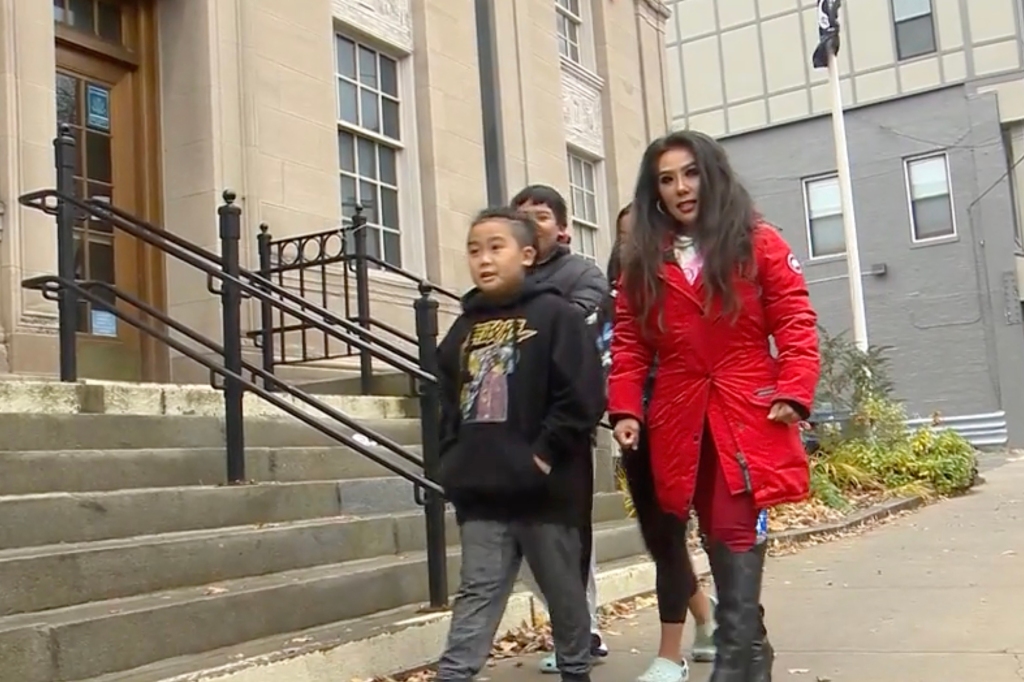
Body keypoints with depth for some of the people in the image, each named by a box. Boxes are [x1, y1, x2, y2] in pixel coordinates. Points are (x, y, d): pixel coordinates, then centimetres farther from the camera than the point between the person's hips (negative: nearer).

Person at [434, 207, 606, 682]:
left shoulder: (556, 315, -7)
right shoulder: (464, 327, 10)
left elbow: (581, 399, -14)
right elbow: (448, 402, 17)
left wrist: (543, 456, -15)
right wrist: (454, 460, 5)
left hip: (543, 487, -4)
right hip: (480, 492, 4)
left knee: (562, 590, 13)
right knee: (477, 592, 3)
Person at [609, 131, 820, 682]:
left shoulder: (758, 243, 5)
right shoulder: (642, 260, 11)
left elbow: (796, 324, 0)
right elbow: (629, 345, 7)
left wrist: (793, 393, -12)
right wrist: (625, 410, -5)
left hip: (750, 415, -3)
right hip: (680, 425, 3)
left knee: (737, 544, -9)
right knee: (726, 554, 9)